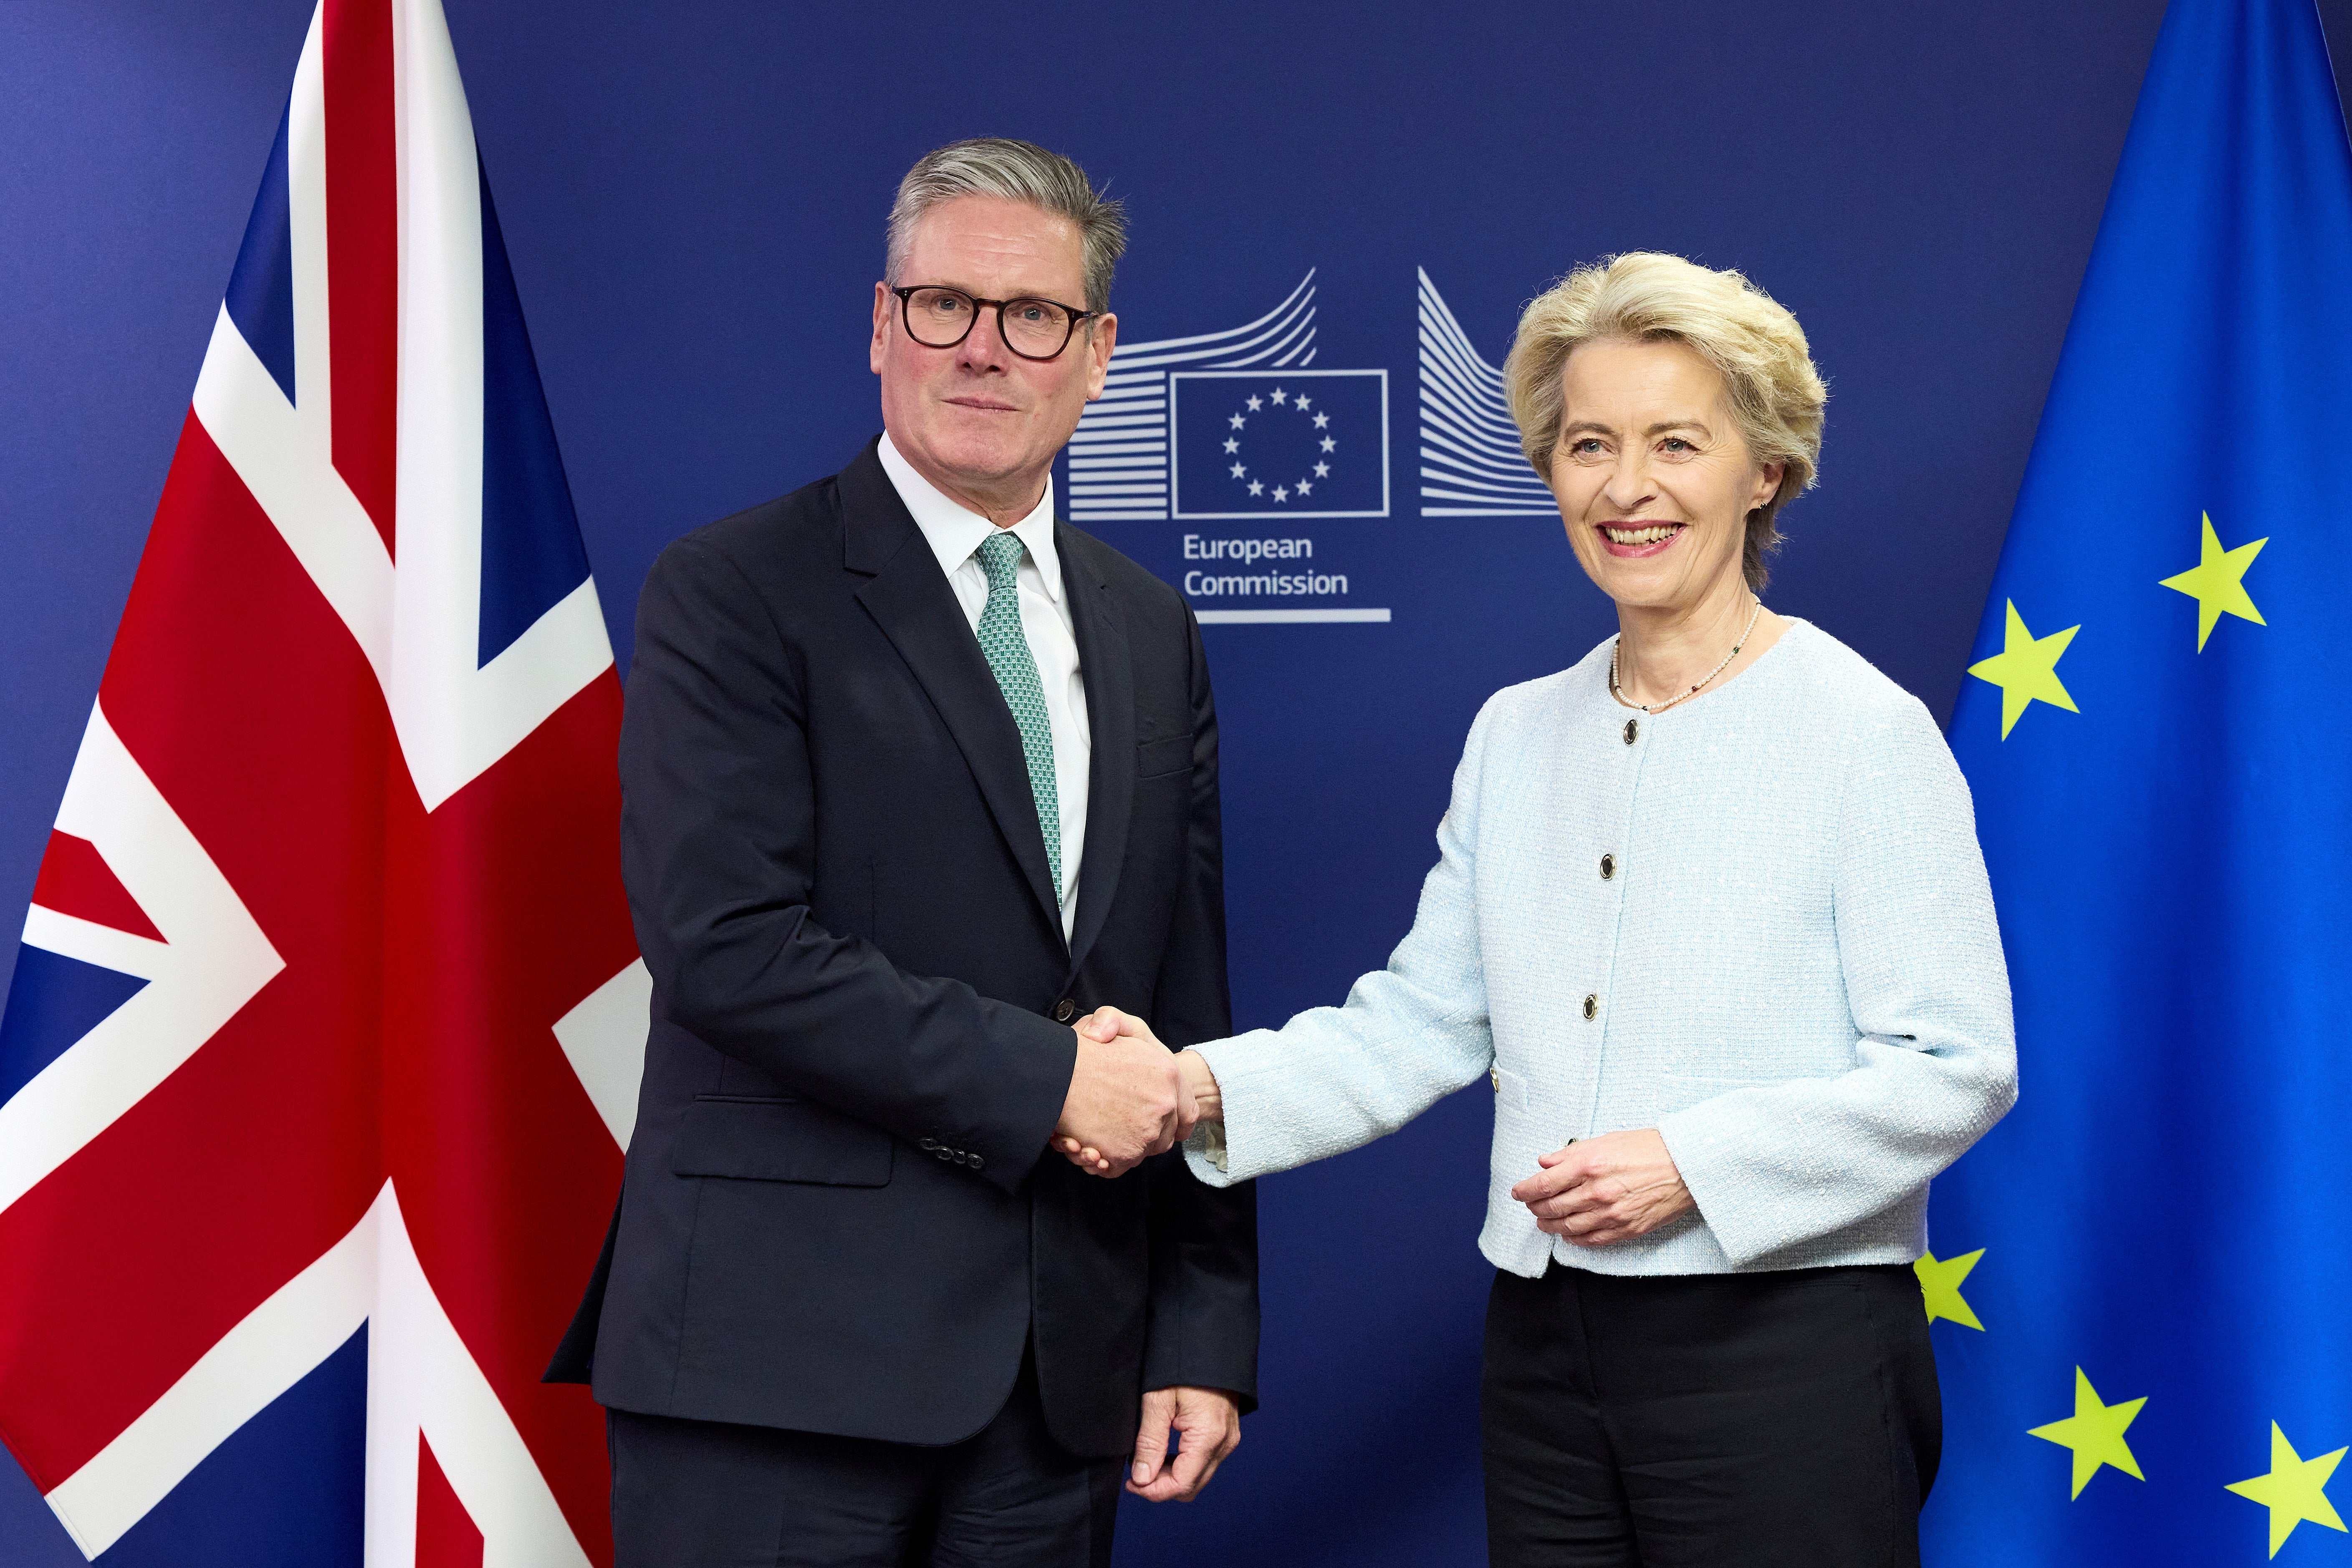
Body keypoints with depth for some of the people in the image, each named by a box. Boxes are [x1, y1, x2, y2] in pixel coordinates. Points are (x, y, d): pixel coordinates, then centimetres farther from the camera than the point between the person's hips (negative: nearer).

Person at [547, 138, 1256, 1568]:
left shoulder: (1154, 634, 13)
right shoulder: (734, 592, -4)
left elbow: (1189, 1010, 13)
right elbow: (726, 945, -16)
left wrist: (1206, 1333, 8)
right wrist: (1040, 1077, -13)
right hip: (785, 1349, -5)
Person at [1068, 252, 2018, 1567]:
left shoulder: (1865, 730, -7)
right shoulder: (1516, 733, 11)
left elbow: (1957, 1069, -10)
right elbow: (1422, 1017, 10)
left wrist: (1693, 1162, -20)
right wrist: (1208, 1089, -5)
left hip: (1784, 1347, -5)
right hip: (1547, 1347, 5)